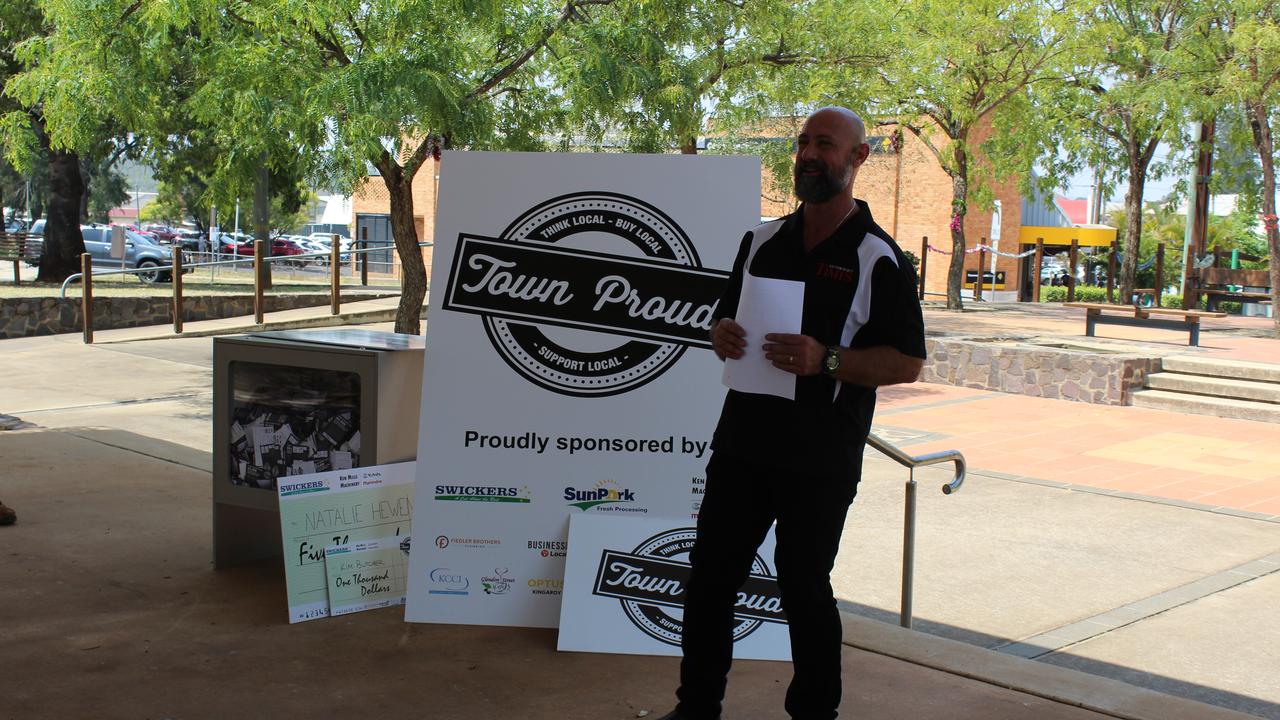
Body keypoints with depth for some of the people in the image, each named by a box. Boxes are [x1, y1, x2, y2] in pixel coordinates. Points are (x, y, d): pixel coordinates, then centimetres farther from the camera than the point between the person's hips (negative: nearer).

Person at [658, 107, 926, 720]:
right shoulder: (761, 242, 11)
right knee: (709, 576, 9)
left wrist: (826, 360, -23)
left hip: (819, 461, -5)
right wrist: (722, 335, -4)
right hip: (742, 441, 5)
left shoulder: (878, 259, -6)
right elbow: (727, 319, 21)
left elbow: (907, 363, -9)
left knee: (804, 589, 5)